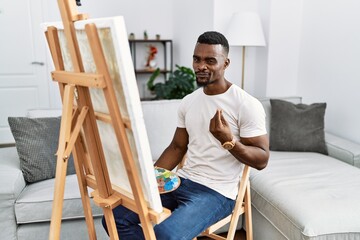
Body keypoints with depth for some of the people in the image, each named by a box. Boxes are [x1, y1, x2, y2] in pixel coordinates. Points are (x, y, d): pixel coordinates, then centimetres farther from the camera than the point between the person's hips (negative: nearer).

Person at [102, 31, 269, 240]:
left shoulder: (247, 105, -11)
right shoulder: (188, 102, 9)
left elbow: (262, 160, -10)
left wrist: (228, 141, -28)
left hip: (216, 192, -6)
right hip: (181, 181, 6)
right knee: (115, 216, -5)